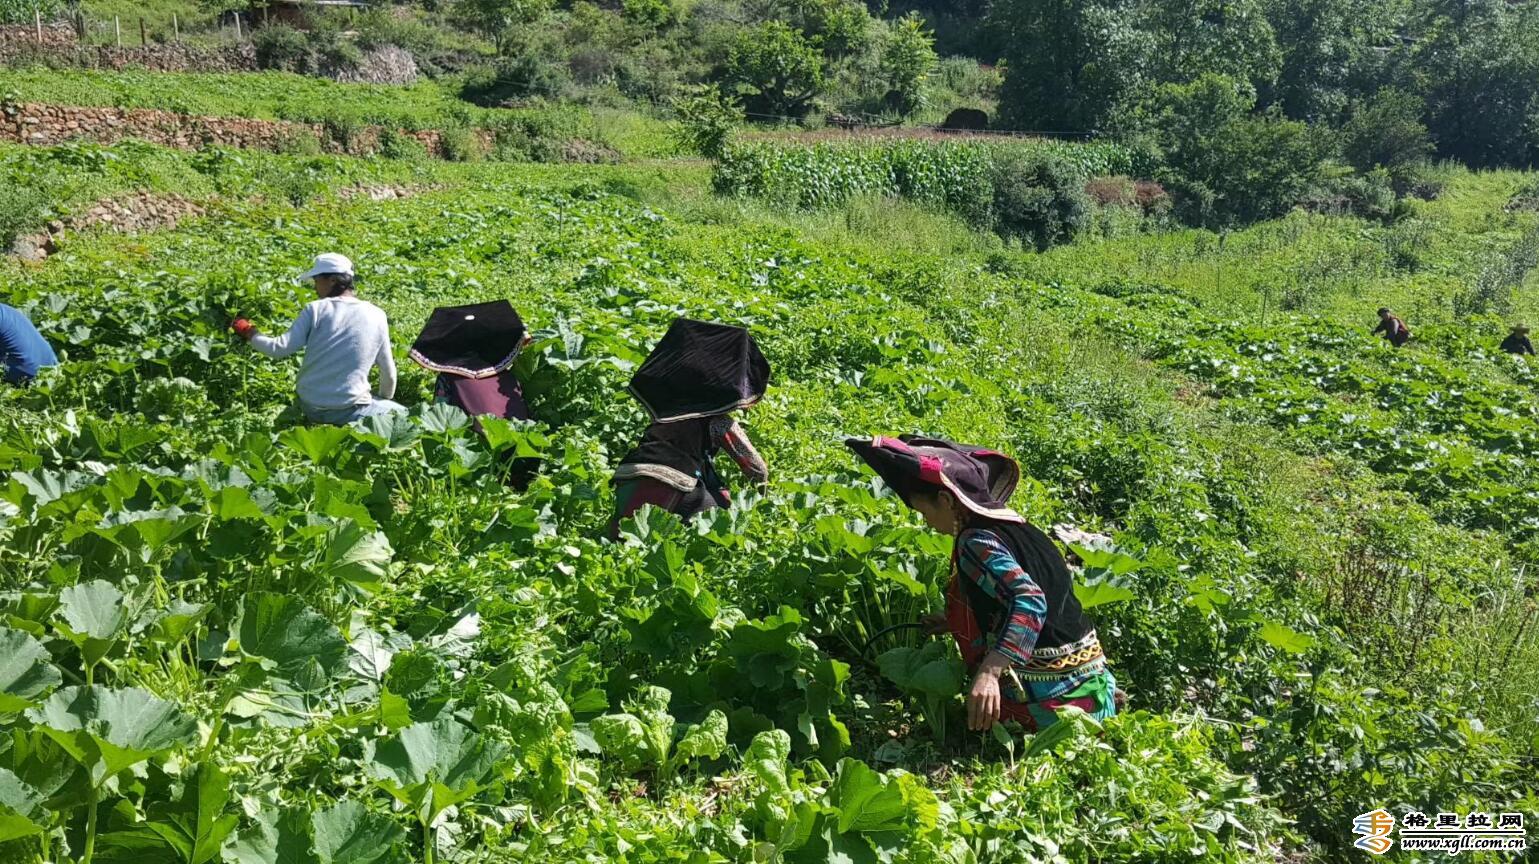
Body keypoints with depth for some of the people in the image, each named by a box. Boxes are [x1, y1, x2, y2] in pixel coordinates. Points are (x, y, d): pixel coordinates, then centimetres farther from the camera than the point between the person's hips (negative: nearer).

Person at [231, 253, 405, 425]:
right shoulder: (376, 316, -4)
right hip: (348, 410, -4)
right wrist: (385, 400, 20)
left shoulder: (316, 309, -6)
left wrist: (251, 335, 9)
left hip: (310, 406, 4)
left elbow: (280, 348, -9)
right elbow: (388, 372, 3)